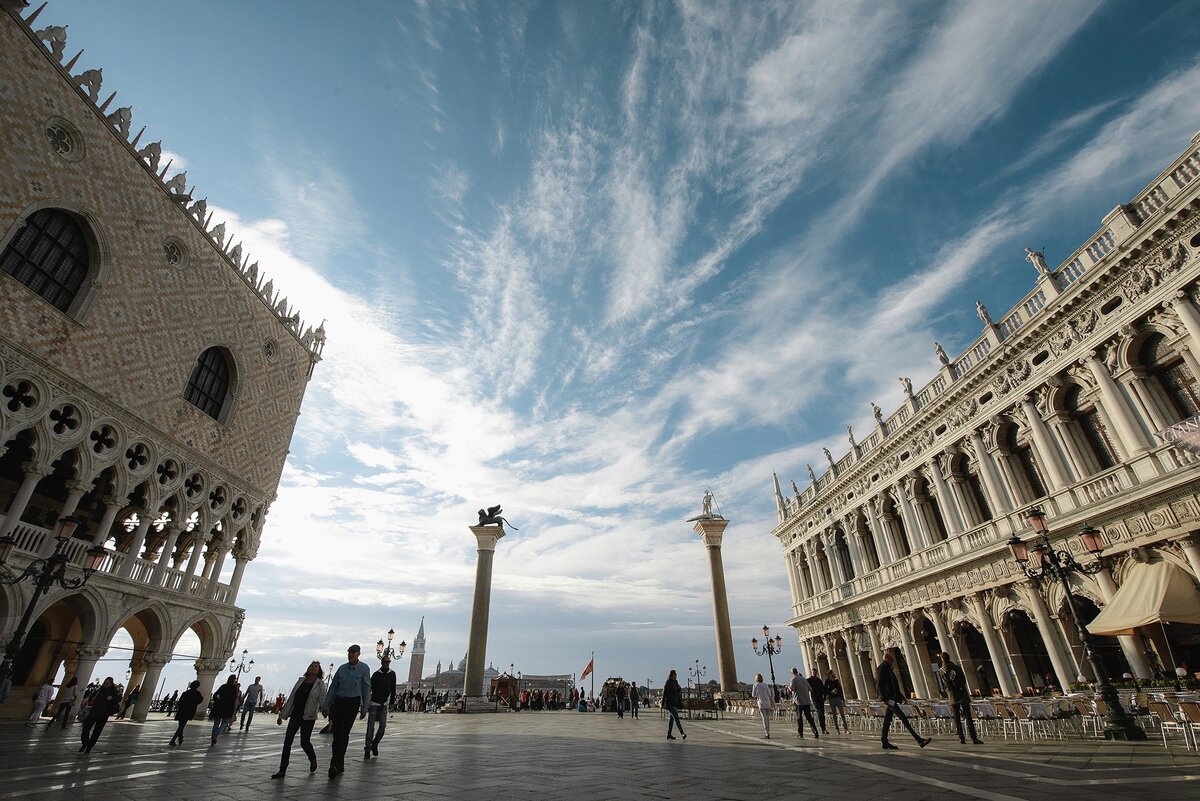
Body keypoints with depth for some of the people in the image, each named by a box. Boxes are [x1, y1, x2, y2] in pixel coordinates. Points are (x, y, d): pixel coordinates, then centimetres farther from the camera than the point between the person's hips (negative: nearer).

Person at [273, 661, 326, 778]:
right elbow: (291, 698, 14)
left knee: (304, 742, -2)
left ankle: (313, 760, 27)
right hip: (295, 715, 4)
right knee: (287, 741, -1)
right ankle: (282, 771, 10)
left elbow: (322, 699, -13)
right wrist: (282, 715, 14)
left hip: (308, 717, -4)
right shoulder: (300, 681, 8)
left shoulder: (320, 684, -3)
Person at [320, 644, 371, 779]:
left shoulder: (364, 668, -4)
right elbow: (333, 687, 11)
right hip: (338, 702, 4)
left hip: (352, 703, -4)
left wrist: (364, 708, -5)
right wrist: (325, 705, 8)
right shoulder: (342, 668, 6)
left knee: (343, 734, -11)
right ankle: (339, 766, 18)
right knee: (336, 734, 6)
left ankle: (335, 765, -8)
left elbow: (367, 689, -2)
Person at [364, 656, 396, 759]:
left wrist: (392, 701, 7)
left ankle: (375, 744, 17)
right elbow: (369, 688, -7)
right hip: (374, 703, -3)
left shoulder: (392, 674, 2)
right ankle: (367, 749, 7)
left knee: (383, 725, -4)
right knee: (370, 726, -2)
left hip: (384, 704, 3)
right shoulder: (376, 674, -8)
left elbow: (393, 689, 9)